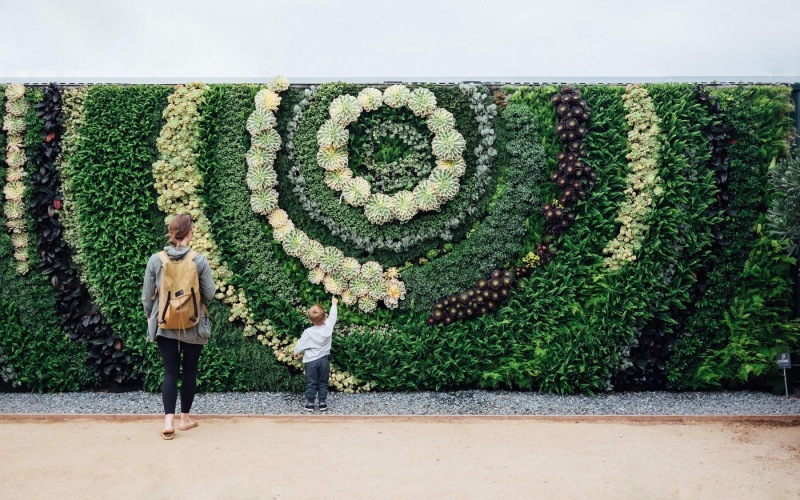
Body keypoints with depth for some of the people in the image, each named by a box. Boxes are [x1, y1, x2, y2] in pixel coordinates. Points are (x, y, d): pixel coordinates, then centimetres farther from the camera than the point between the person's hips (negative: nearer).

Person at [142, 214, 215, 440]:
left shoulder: (155, 260, -6)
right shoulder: (199, 260, -11)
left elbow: (147, 296, 0)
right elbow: (209, 294, -5)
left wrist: (149, 317, 16)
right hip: (193, 325, -1)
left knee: (170, 372, 7)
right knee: (189, 371, 13)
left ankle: (169, 421, -4)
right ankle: (185, 418, 22)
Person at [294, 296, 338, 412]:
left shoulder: (308, 332, -17)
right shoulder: (328, 327, -11)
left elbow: (300, 345, -8)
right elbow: (332, 316, 7)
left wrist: (296, 352, 13)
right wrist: (334, 304, 23)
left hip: (311, 361, -2)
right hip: (324, 360, 2)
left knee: (311, 384, 7)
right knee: (323, 383, 12)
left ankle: (310, 403, 10)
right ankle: (322, 403, 13)